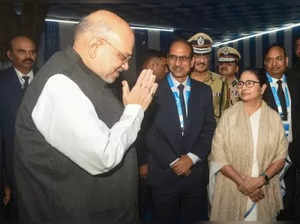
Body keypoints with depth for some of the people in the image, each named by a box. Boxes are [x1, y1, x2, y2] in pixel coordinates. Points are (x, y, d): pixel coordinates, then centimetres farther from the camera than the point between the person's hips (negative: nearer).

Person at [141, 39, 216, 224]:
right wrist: (173, 161, -11)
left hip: (196, 172, 3)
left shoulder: (204, 91, 6)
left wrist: (191, 157, -8)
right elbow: (150, 133, -8)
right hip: (164, 173, -2)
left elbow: (209, 129, 3)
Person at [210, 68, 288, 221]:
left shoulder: (274, 117, 1)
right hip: (231, 189, -1)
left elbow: (281, 157, 0)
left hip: (265, 191, 1)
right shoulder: (229, 115, -4)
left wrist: (261, 180, -14)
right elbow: (218, 155, -8)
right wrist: (242, 182, -13)